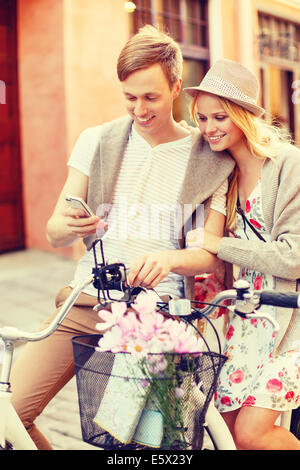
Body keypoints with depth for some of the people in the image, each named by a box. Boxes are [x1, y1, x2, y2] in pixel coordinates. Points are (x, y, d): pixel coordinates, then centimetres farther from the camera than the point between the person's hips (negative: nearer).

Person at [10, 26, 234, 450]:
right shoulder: (96, 141, 8)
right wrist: (69, 227, -18)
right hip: (86, 304, 2)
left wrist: (170, 258, -21)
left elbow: (211, 253, 1)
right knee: (10, 410, -9)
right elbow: (53, 234, 7)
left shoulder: (209, 160, 5)